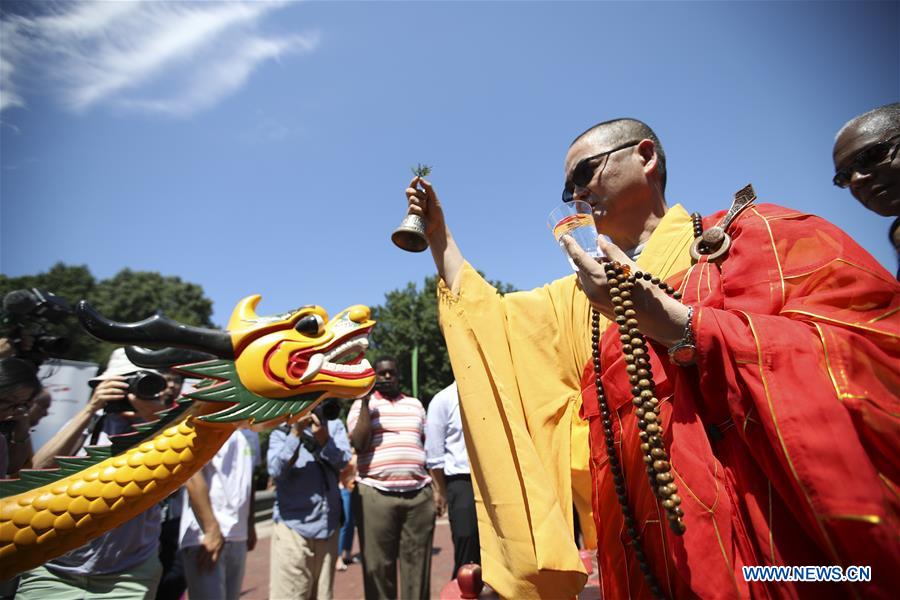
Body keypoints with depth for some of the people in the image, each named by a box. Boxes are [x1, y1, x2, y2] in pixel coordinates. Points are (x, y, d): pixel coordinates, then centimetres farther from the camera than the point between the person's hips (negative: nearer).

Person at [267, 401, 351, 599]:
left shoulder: (335, 426, 3)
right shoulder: (280, 433, -1)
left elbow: (343, 461, -10)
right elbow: (276, 471, -15)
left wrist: (324, 439, -28)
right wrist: (295, 432, -25)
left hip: (328, 524, 3)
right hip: (293, 525, -2)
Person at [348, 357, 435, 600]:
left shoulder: (415, 404, 15)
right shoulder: (362, 404, 7)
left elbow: (429, 448, 17)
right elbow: (358, 444, -8)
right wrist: (365, 401, -9)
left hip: (418, 494, 3)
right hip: (375, 494, -2)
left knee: (417, 563, 6)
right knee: (378, 565, 5)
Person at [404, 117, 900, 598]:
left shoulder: (755, 235, -5)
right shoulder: (580, 295, 11)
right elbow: (489, 319, 17)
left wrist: (663, 318, -22)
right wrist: (438, 233, 16)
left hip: (779, 553, -5)